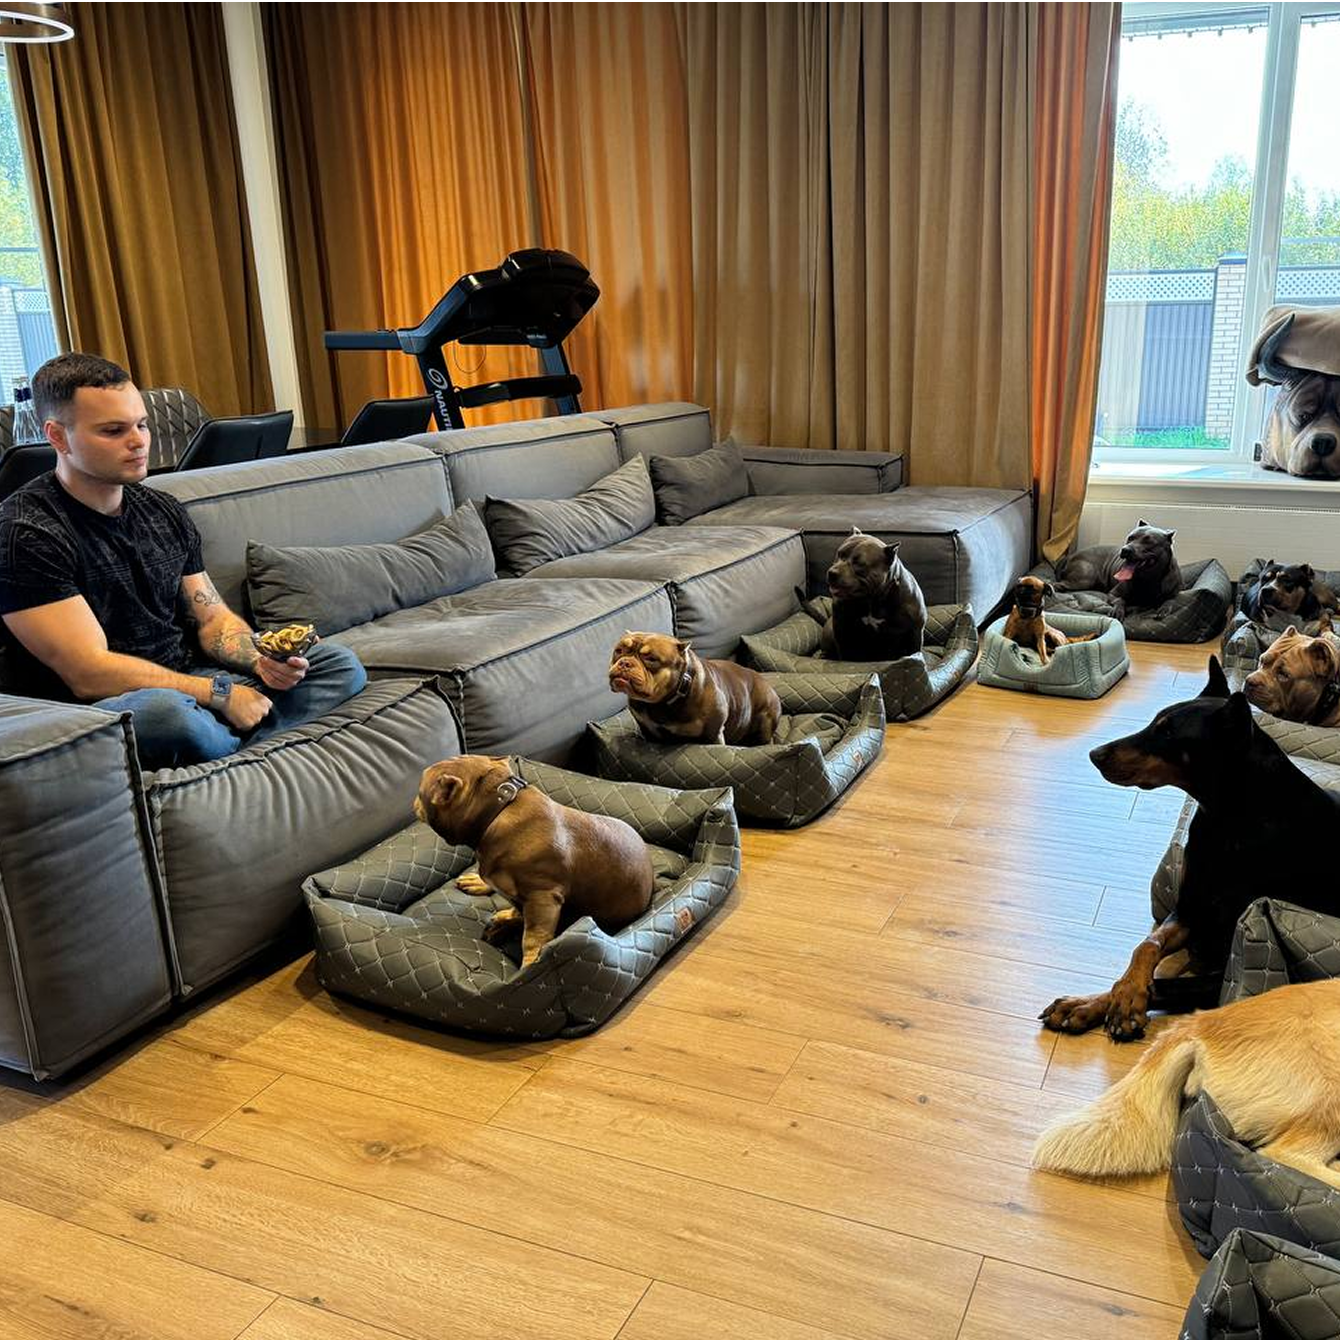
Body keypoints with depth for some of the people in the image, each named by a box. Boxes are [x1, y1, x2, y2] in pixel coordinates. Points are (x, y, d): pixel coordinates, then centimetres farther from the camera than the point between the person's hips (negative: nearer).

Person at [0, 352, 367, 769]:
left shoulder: (164, 511, 10)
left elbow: (213, 618, 13)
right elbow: (89, 675, -18)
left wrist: (259, 660, -10)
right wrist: (219, 692, -16)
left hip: (189, 681, 7)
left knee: (340, 664, -3)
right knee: (165, 710, -40)